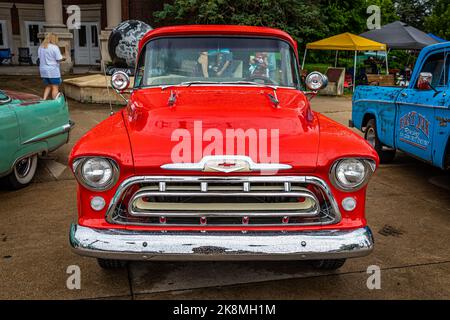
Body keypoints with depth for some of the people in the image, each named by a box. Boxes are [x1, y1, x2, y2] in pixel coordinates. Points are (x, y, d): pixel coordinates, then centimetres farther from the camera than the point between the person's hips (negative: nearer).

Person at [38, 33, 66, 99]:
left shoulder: (41, 47, 9)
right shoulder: (54, 47, -12)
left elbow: (40, 57, 13)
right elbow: (59, 59, -15)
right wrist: (63, 58, 6)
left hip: (43, 70, 7)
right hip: (53, 71, -7)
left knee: (48, 86, 20)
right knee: (55, 87, 2)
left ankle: (44, 100, 10)